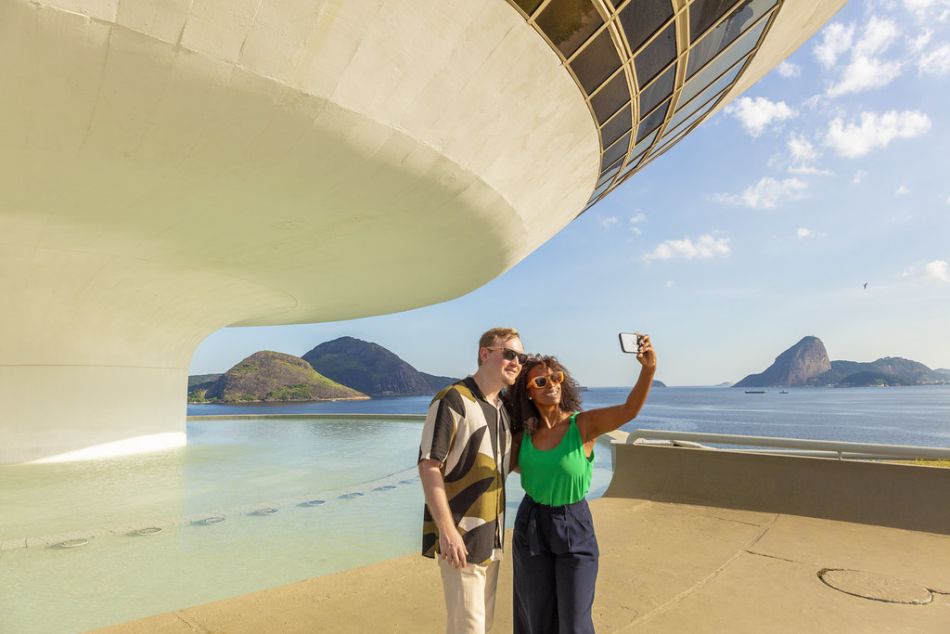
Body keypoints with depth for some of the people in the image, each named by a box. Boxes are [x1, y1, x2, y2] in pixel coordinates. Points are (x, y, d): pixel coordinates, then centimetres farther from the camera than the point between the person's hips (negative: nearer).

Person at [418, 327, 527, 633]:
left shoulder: (502, 408, 9)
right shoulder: (453, 400, -16)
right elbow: (429, 467, -19)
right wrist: (446, 530, -22)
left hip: (491, 536, 8)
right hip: (460, 536, -8)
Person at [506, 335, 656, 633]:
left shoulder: (584, 424, -15)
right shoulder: (524, 432, -5)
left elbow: (629, 410, -32)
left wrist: (648, 368, -50)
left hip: (574, 526, -3)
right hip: (531, 526, 3)